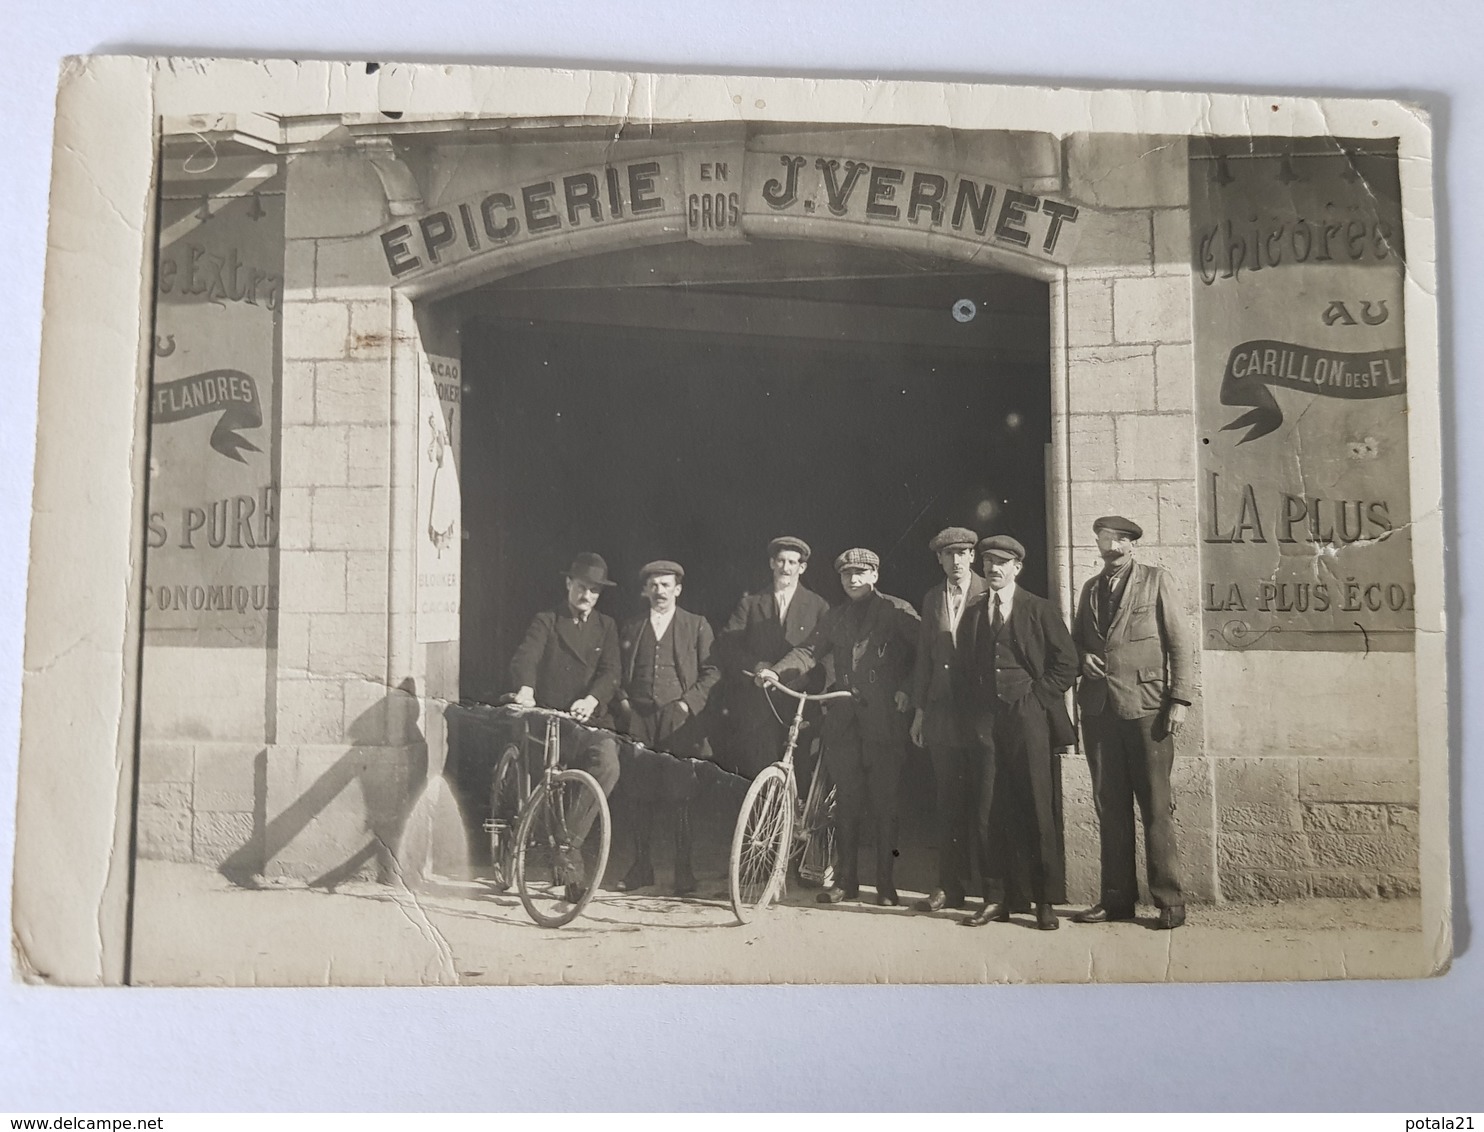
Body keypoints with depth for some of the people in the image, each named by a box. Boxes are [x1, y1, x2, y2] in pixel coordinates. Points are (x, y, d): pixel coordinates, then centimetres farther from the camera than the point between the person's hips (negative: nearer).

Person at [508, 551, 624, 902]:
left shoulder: (606, 627, 16)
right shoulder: (547, 622, 8)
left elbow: (610, 672, 1)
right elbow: (525, 657, -11)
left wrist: (592, 699, -22)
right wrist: (525, 688, -34)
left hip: (592, 719, 3)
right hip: (552, 719, -3)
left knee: (607, 762, -29)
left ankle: (569, 840, -15)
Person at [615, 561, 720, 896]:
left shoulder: (697, 626, 9)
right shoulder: (631, 629, 18)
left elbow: (712, 671, 3)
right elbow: (618, 672, 23)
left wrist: (690, 702, -8)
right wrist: (622, 700, 6)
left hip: (679, 720, -3)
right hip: (639, 719, 3)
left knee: (682, 798, -4)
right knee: (642, 797, 5)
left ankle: (684, 869, 3)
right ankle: (641, 866, 14)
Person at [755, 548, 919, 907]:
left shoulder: (898, 611, 4)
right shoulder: (834, 617, 17)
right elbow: (809, 651, 7)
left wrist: (907, 690, -13)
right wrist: (775, 671, -10)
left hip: (884, 719, -4)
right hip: (845, 719, 4)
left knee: (884, 802, -1)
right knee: (846, 802, 6)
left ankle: (885, 882, 8)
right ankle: (846, 880, 14)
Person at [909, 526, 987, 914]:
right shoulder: (932, 599, 12)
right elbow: (924, 658, 14)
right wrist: (920, 711, 11)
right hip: (943, 712, 4)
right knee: (950, 803, 7)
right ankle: (951, 887, 13)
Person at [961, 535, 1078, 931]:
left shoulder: (1039, 609, 3)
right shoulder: (974, 612, 14)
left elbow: (1067, 661, 0)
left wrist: (1038, 696, -5)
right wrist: (976, 709, 7)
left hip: (1029, 716, -3)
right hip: (988, 720, 3)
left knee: (1037, 808, -2)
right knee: (990, 811, 0)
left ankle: (1045, 901, 6)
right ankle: (996, 898, 9)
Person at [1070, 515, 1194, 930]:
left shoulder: (1157, 580, 4)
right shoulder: (1090, 588, 17)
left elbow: (1179, 642, 0)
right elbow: (1075, 640, 24)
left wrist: (1179, 699, -8)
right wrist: (1083, 658, 1)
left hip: (1145, 706, -4)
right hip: (1099, 707, 4)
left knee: (1156, 806, -4)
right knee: (1109, 806, 6)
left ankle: (1168, 899, 4)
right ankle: (1117, 898, 13)